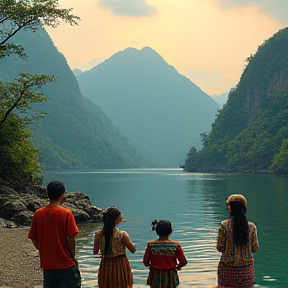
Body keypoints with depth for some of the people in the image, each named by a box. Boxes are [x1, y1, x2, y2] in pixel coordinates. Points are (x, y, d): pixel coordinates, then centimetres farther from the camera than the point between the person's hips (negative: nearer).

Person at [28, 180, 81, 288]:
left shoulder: (38, 214, -1)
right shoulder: (66, 213, -12)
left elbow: (34, 239, 3)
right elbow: (71, 238, -13)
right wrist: (72, 256, 1)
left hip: (47, 264, 4)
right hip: (65, 263, -4)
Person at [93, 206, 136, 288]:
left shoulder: (98, 234, -7)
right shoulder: (122, 235, -18)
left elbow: (95, 252, 2)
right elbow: (133, 250, -6)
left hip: (105, 267, 4)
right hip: (120, 265, -3)